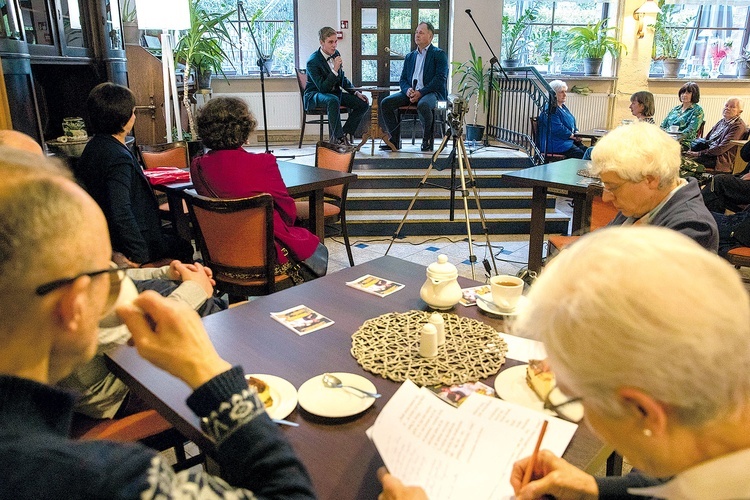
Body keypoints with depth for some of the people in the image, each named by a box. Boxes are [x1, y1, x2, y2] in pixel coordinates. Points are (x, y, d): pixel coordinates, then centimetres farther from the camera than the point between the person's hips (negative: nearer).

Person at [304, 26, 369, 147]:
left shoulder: (336, 54, 4)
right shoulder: (313, 61, -19)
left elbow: (342, 79, 17)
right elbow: (323, 88, -25)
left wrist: (356, 92, 3)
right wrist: (335, 70, -33)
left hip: (334, 92, 7)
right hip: (315, 95, -7)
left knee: (363, 103, -8)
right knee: (333, 101, -41)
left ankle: (345, 134, -2)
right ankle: (338, 138, -28)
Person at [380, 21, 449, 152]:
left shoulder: (439, 54, 4)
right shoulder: (410, 56, 23)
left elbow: (440, 78, -9)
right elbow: (402, 79, 17)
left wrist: (421, 93, -19)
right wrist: (408, 90, -8)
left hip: (431, 92, -5)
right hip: (411, 92, 6)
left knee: (423, 105, -40)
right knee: (386, 103, -16)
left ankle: (427, 141, -17)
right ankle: (395, 140, -9)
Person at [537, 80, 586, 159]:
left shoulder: (563, 107, 20)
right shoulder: (550, 110, -13)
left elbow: (572, 124, 27)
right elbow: (558, 129, -21)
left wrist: (576, 133, 7)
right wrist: (572, 135, -11)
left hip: (569, 140, 10)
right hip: (555, 144, -10)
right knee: (581, 154, -24)